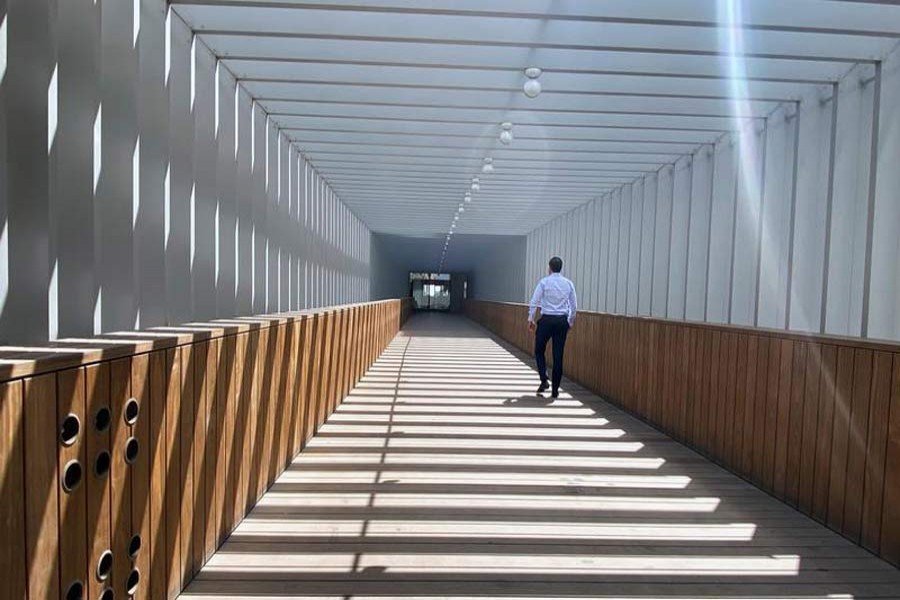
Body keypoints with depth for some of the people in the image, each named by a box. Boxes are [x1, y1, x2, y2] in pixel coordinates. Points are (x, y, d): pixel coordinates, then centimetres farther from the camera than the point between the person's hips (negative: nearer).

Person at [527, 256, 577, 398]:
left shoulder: (544, 282, -4)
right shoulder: (569, 284, 6)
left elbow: (534, 302, -5)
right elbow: (574, 305, 11)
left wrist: (530, 319, 4)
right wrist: (571, 321, 23)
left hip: (546, 319, -3)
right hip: (562, 320, 3)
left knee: (539, 350, 13)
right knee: (558, 355, 6)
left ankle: (544, 380, -4)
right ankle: (555, 389, 11)